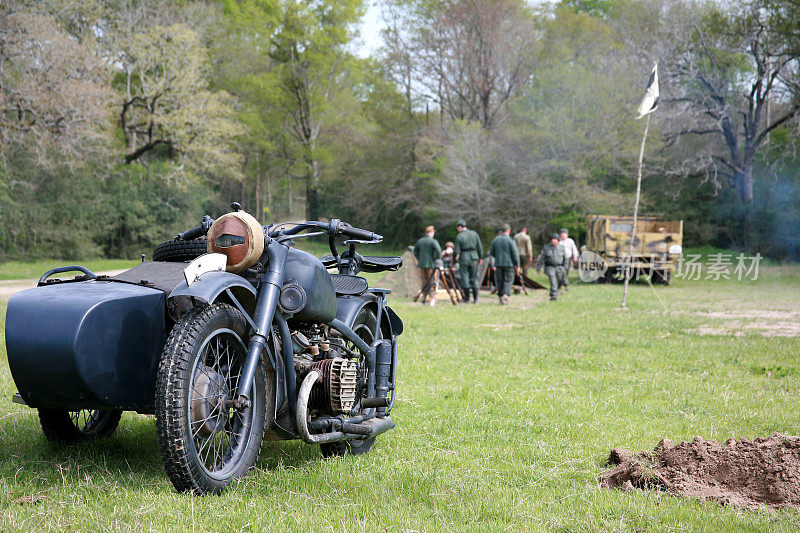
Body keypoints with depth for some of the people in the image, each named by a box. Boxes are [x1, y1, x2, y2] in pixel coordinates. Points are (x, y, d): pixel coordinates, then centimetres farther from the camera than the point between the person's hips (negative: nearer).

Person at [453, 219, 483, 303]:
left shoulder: (459, 236, -8)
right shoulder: (474, 234, 3)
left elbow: (457, 250, -9)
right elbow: (480, 247, 6)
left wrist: (456, 257, 5)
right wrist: (481, 258, 13)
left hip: (463, 259, -3)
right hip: (474, 258, 3)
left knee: (464, 278, 5)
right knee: (474, 277, 9)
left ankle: (467, 298, 3)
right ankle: (475, 299, 6)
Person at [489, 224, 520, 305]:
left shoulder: (495, 240, 3)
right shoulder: (510, 240, -10)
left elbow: (491, 252, 9)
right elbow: (515, 253, -10)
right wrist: (517, 265, -5)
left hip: (499, 264, 4)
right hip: (509, 264, -4)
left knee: (500, 281, 12)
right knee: (508, 280, 0)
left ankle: (500, 297, 16)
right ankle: (505, 295, -19)